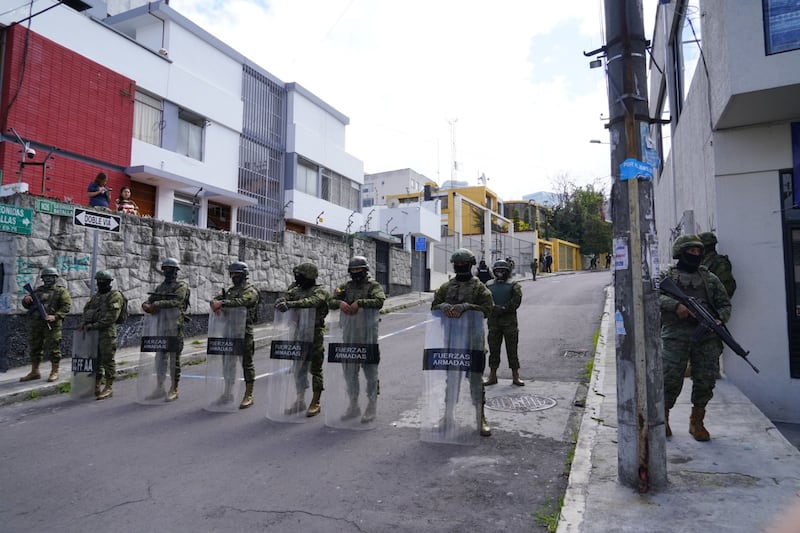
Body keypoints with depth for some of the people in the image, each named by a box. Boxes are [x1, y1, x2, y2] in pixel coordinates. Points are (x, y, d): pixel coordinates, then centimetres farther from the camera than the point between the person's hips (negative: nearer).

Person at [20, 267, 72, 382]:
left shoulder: (61, 291, 3)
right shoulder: (37, 290, 19)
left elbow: (67, 306, -7)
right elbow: (26, 306, 22)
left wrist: (55, 316, -21)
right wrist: (26, 299, -2)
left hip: (52, 324, -5)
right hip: (35, 324, 6)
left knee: (53, 349, -4)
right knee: (34, 348, 11)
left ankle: (54, 372, 3)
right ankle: (34, 372, 21)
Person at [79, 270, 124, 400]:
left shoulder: (115, 296, -5)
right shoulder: (95, 296, 21)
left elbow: (111, 316, -14)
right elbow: (86, 310, 18)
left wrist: (95, 325, -19)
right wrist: (83, 322, -2)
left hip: (107, 332, -8)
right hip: (93, 332, 8)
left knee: (107, 360, -5)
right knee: (95, 360, 11)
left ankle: (108, 388, 1)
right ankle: (96, 388, 19)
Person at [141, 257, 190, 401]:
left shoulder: (181, 286, -5)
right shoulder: (160, 287, 18)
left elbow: (176, 302, -20)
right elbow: (149, 301, 14)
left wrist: (156, 305, -22)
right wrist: (146, 305, -10)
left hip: (175, 326, -7)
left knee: (174, 359, -1)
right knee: (160, 358, 9)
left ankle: (174, 390, 7)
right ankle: (159, 388, 17)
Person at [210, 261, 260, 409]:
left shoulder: (251, 291, -6)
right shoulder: (230, 290, 17)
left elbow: (241, 302, -25)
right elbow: (217, 297, 2)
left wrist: (222, 303, -33)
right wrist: (215, 302, -22)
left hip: (244, 332, -7)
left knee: (247, 363, -1)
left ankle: (248, 395, 6)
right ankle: (228, 393, 24)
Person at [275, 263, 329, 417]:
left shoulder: (319, 291, -8)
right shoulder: (295, 290, 13)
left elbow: (312, 302, -28)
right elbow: (282, 299, 0)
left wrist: (290, 304, -39)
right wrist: (281, 302, -25)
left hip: (315, 335, -6)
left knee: (315, 369, 0)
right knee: (299, 369, 12)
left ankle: (315, 403, 9)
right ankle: (300, 401, 24)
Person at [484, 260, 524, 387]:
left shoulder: (513, 285, 4)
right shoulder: (489, 285, 11)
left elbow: (516, 301, -9)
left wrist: (503, 309, -16)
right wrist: (494, 309, -15)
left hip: (509, 321, -2)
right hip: (493, 322, 2)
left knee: (512, 350, 2)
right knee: (493, 349, 6)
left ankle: (515, 376, 11)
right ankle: (492, 376, 15)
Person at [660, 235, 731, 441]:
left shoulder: (710, 278, 17)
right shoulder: (667, 276, 7)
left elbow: (725, 304, 16)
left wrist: (719, 319, -4)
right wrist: (676, 305, -24)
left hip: (706, 337, 4)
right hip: (675, 335, -3)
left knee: (706, 380, 3)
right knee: (671, 378, -5)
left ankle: (697, 422, 21)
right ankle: (662, 418, 16)